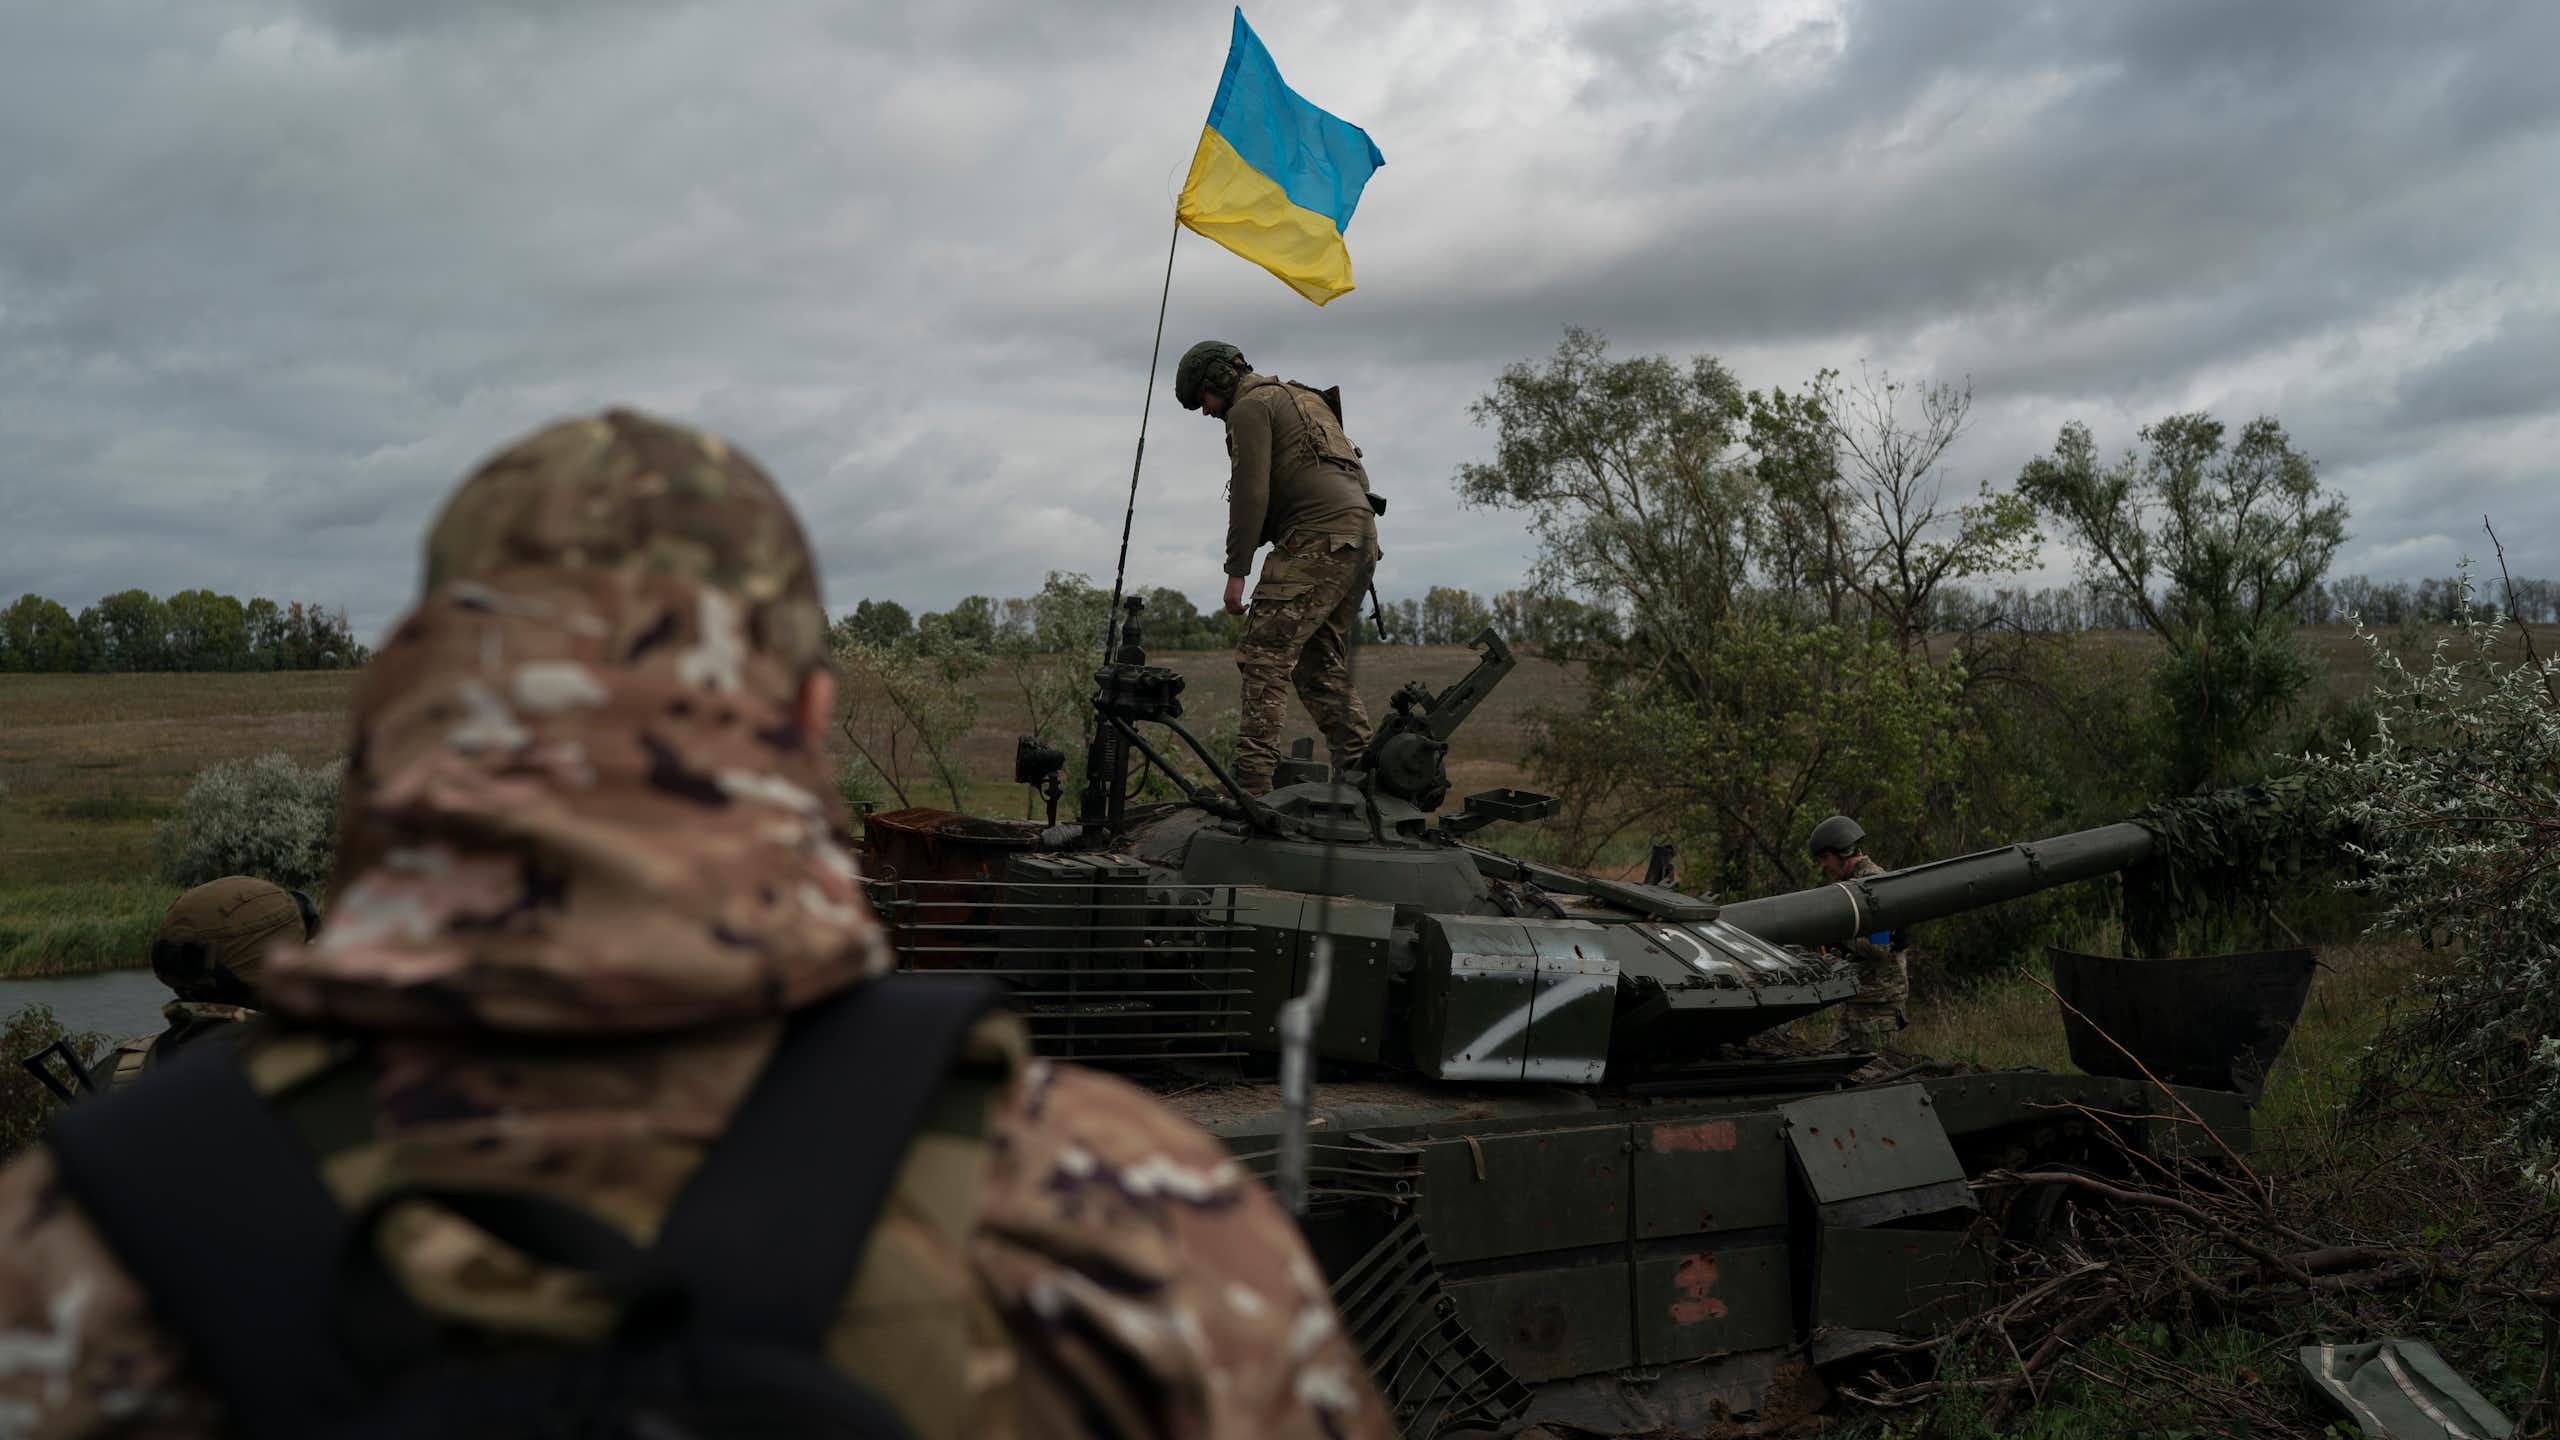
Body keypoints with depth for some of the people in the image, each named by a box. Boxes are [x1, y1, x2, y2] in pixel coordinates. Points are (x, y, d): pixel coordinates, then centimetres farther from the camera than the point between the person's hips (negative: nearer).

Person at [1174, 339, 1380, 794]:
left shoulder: (1251, 406, 2)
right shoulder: (1304, 399, 31)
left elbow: (1250, 493, -10)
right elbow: (1359, 478, 28)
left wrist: (1236, 572, -9)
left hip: (1317, 538, -10)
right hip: (1360, 537, 10)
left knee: (1263, 656, -14)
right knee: (1323, 670, 14)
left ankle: (1252, 782, -22)